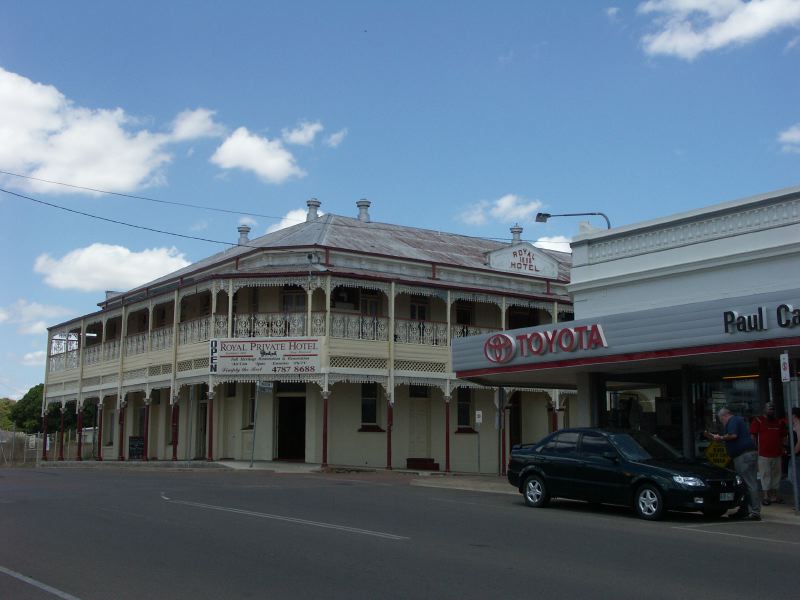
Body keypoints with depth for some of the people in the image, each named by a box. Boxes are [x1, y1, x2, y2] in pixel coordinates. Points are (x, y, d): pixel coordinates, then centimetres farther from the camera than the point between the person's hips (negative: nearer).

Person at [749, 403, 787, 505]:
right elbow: (753, 437, -5)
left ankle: (774, 496, 19)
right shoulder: (758, 421, -1)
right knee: (765, 476, -3)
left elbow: (783, 436, 21)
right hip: (764, 454, -5)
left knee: (776, 475, 10)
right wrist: (756, 449, -9)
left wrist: (782, 448, 10)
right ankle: (766, 497, 1)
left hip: (777, 454, 5)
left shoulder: (779, 422, 15)